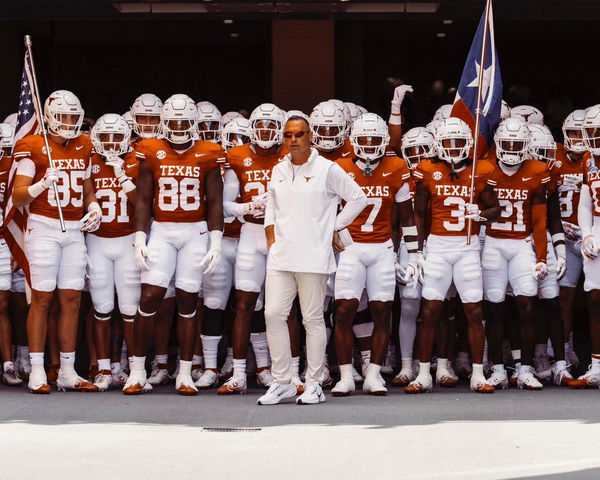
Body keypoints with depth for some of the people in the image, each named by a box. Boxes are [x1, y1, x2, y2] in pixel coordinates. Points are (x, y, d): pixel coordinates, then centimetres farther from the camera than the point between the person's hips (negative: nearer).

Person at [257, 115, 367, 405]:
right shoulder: (279, 171, 14)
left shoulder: (327, 169, -3)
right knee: (273, 314, -1)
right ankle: (282, 382, 7)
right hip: (280, 257, 5)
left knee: (313, 319, 0)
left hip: (313, 257, -5)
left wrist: (335, 228, 3)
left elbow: (358, 199, 3)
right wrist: (271, 237, 13)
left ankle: (314, 384, 8)